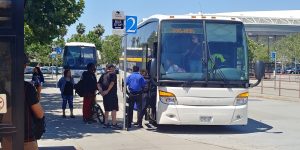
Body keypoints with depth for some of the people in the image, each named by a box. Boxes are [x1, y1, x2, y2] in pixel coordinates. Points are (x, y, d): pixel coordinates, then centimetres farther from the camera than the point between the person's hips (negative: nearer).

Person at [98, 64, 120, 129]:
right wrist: (107, 90, -17)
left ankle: (106, 123, 17)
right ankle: (114, 124, -7)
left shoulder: (103, 75, 15)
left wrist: (101, 91, 1)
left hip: (105, 94, 7)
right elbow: (112, 83, -19)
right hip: (112, 94, -7)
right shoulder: (113, 74, -5)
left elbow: (98, 84, 9)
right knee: (114, 109, -4)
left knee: (107, 109, 14)